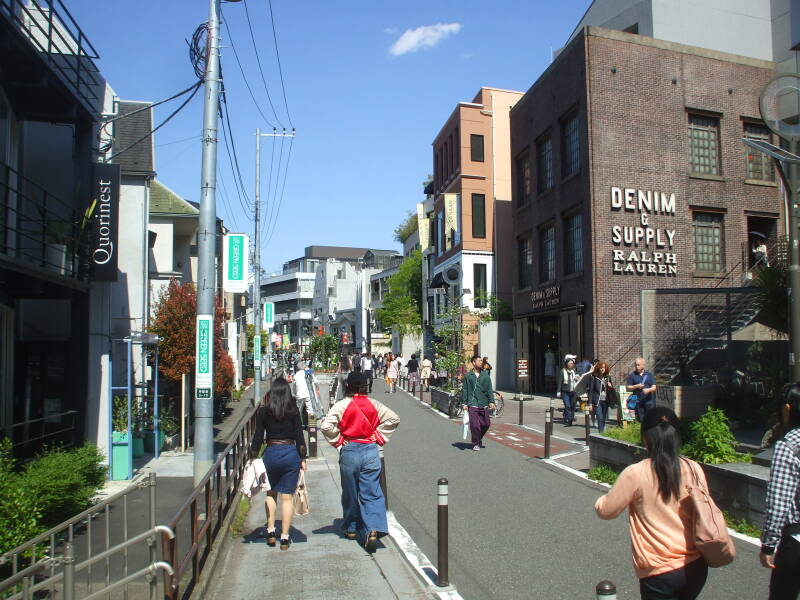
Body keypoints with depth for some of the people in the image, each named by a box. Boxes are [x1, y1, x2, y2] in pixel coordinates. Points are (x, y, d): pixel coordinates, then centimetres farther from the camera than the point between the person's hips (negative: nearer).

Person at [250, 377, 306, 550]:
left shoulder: (263, 411, -2)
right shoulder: (293, 411, -4)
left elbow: (258, 437, -1)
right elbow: (299, 436, -3)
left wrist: (254, 456, 9)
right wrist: (303, 458, 4)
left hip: (271, 453, 1)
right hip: (291, 453, -1)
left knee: (271, 493, 21)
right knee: (287, 497, 5)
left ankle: (270, 531, 17)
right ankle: (285, 538, 9)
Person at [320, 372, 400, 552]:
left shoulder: (341, 405, -8)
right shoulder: (374, 404, 2)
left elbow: (326, 426, -16)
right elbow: (394, 419, 4)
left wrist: (338, 442, -2)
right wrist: (379, 437, 7)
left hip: (349, 451, -1)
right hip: (371, 451, 2)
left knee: (350, 493, 15)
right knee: (372, 493, 3)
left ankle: (351, 528, 29)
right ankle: (373, 529, -15)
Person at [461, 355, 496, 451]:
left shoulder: (486, 375, 7)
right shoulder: (468, 376, 2)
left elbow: (489, 389, 7)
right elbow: (464, 390, 4)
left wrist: (491, 401, -1)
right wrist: (464, 403, -1)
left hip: (484, 404, 3)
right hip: (473, 404, -3)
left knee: (486, 424, 7)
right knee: (475, 425, -7)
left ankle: (479, 439, 31)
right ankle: (476, 444, 12)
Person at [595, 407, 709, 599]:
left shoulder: (635, 474, -16)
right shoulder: (694, 470, -5)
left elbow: (606, 510, -5)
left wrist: (601, 500, 15)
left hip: (659, 572, -5)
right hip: (696, 566, 5)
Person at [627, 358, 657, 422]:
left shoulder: (649, 374, 10)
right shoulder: (632, 376, 6)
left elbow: (654, 387, 5)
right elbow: (628, 388, 4)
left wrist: (649, 390, -15)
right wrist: (636, 386, -11)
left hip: (649, 401, 1)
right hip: (638, 402, -1)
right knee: (640, 420, -1)